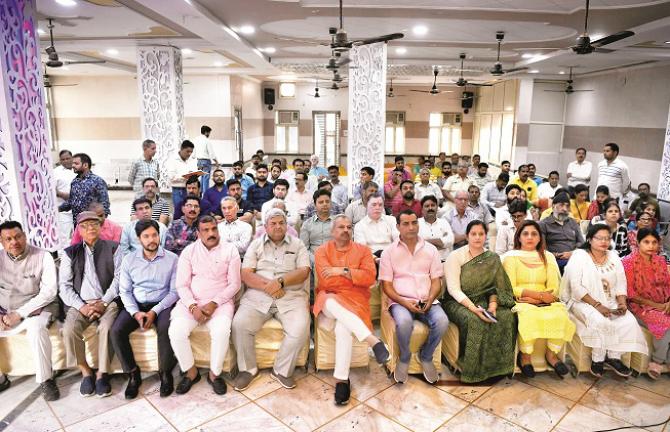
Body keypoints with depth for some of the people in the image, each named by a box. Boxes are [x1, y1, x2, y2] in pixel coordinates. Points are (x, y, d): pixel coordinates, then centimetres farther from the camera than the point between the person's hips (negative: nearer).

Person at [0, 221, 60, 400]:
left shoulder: (42, 256, -9)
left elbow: (49, 291, -15)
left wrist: (19, 313, -19)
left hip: (36, 309, -5)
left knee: (36, 329, -34)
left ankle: (45, 379, -19)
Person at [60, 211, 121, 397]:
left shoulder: (113, 248, 8)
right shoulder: (70, 253, 12)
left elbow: (119, 278, -1)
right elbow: (64, 286, 5)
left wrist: (103, 303, -12)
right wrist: (82, 306, -10)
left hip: (107, 302, -2)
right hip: (80, 304, 2)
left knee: (106, 327, -30)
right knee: (69, 329, -26)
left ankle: (102, 374, -14)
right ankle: (86, 372, -6)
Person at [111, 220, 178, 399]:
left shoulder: (172, 259, -4)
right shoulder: (129, 260, 4)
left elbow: (175, 291, -5)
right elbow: (124, 291, 4)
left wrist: (154, 312, -16)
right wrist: (136, 312, -13)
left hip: (162, 304, -3)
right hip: (136, 305, 3)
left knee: (166, 330, -33)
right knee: (116, 331, -23)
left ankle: (165, 373, -10)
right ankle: (133, 373, -3)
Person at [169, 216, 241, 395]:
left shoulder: (230, 250, 0)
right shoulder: (189, 251, 4)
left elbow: (234, 284, -3)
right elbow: (182, 285, 0)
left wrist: (214, 304, -14)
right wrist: (193, 306, -16)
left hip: (221, 302, -2)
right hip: (191, 301, 2)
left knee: (221, 331, -31)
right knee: (176, 331, -24)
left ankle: (214, 373, -5)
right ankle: (191, 372, 0)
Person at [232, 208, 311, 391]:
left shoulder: (297, 244, 11)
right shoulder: (256, 244, 13)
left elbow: (304, 272, -2)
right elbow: (246, 274, 2)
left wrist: (280, 282, -17)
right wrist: (267, 285, -15)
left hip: (291, 296, 0)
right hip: (258, 295, 1)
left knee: (300, 330, -27)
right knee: (239, 325, -25)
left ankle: (282, 370, -2)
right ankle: (248, 369, 0)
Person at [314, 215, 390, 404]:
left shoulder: (362, 250, 9)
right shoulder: (322, 251, 5)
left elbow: (370, 278, -7)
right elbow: (327, 281, -10)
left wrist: (343, 271, -14)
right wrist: (356, 276, -6)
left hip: (355, 301, 0)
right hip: (328, 301, 0)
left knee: (343, 328, -32)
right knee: (332, 302, -37)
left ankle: (341, 379, -22)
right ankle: (373, 340, -38)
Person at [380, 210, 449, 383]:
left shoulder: (431, 250, 11)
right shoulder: (389, 252, 5)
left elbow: (436, 281, 8)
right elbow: (386, 285, 0)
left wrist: (430, 299, -12)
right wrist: (404, 302, -15)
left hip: (427, 301, 2)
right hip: (400, 301, -2)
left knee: (442, 321, -29)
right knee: (404, 322, -35)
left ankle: (426, 357, 2)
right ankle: (404, 358, -2)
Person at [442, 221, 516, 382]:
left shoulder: (492, 259, 9)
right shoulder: (455, 256, -5)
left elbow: (494, 286, 5)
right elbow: (453, 289, -13)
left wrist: (493, 304, -16)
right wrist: (473, 307, -25)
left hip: (483, 301, 4)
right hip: (457, 302, -4)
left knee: (506, 316, -23)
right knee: (473, 320, -33)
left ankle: (498, 364, -8)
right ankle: (470, 367, -14)